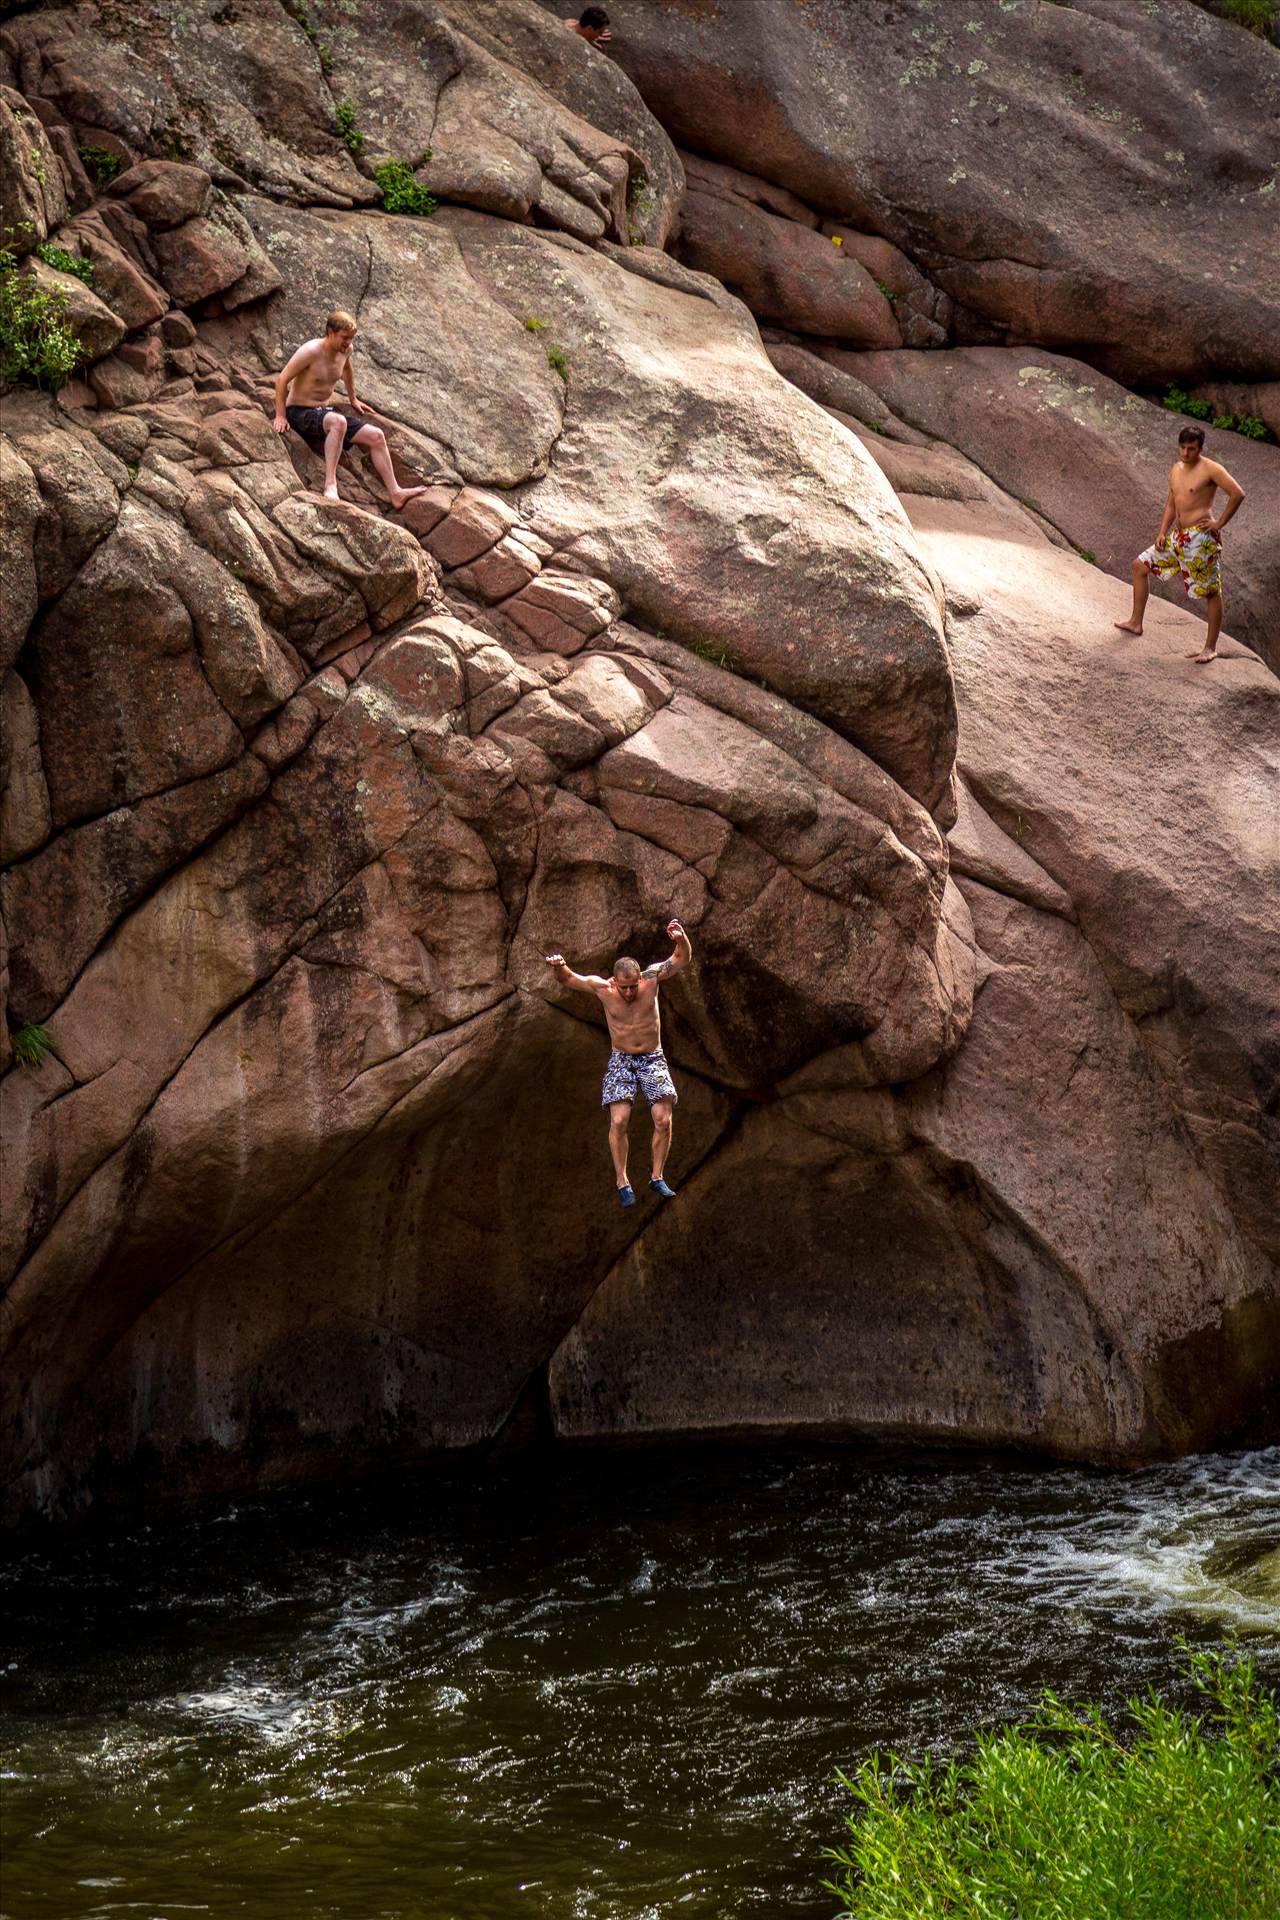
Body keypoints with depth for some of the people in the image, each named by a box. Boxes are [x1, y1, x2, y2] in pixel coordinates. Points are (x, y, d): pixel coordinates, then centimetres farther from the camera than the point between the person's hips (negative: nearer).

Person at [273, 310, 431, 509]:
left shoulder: (344, 350, 2)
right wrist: (280, 416, -19)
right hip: (300, 412, -8)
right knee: (338, 421, -40)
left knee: (376, 436, -4)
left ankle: (395, 493, -3)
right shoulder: (311, 351, -20)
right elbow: (282, 379, -17)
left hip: (327, 411, 8)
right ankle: (330, 484, -43)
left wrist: (353, 399, 36)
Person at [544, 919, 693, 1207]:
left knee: (663, 1119, -12)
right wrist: (558, 967, -27)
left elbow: (683, 959, -13)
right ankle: (622, 1183, -4)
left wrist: (681, 939, -37)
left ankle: (657, 1178, 4)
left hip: (653, 1059, 0)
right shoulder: (602, 988, -13)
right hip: (620, 1061, 0)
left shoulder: (651, 978, -14)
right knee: (619, 1121, -15)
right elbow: (567, 978, -2)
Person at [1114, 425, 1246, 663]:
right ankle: (1136, 622, 20)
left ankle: (1210, 648, 3)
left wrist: (1219, 522, -14)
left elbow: (1237, 493, -17)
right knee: (1140, 565, 12)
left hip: (1201, 537, -9)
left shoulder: (1210, 469, -10)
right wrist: (1162, 533, 9)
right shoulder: (1177, 469, 15)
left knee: (1211, 592, -2)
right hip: (1180, 537, 9)